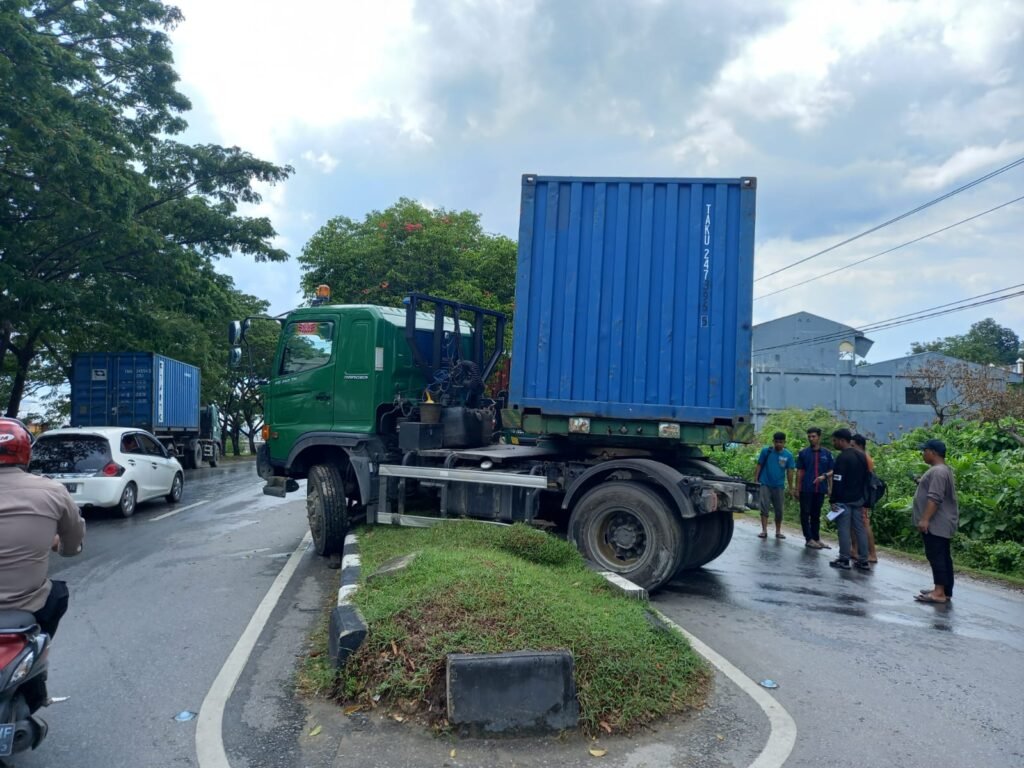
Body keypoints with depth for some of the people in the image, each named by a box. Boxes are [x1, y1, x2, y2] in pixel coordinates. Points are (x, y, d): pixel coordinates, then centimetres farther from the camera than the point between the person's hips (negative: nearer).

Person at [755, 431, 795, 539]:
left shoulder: (788, 455, 0)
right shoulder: (766, 451, -4)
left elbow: (789, 472, 2)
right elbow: (759, 466, 0)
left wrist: (791, 488, 1)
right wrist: (755, 480, -4)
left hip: (779, 486, 2)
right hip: (765, 484, -2)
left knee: (779, 510, 8)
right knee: (764, 507, -6)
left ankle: (778, 531, 20)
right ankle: (764, 531, -3)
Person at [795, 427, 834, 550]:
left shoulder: (826, 453, 4)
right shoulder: (803, 453, 1)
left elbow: (832, 470, 7)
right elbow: (799, 472, 3)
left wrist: (824, 476, -14)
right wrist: (797, 488, 0)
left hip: (820, 489, 2)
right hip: (806, 489, -2)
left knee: (816, 515, 12)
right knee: (805, 514, -2)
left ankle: (816, 539, 21)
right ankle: (809, 539, 5)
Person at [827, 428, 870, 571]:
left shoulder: (842, 457, -16)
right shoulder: (861, 456, 12)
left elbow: (838, 481, -19)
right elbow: (865, 478, 18)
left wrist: (833, 500, -14)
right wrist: (861, 495, 21)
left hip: (844, 500, -8)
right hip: (858, 499, 8)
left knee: (844, 529, -2)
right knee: (860, 529, 9)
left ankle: (844, 560, 1)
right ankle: (863, 561, 12)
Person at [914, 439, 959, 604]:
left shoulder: (938, 471, -18)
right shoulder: (942, 470, 18)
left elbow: (934, 498, -25)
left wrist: (925, 519, -26)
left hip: (935, 523, -11)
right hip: (940, 522, 11)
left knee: (936, 556, -11)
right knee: (942, 556, 12)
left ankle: (940, 593, -12)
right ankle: (944, 590, 16)